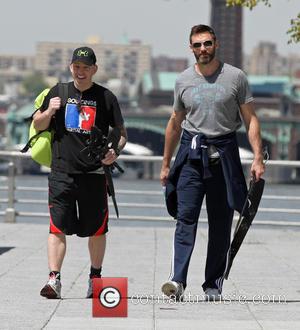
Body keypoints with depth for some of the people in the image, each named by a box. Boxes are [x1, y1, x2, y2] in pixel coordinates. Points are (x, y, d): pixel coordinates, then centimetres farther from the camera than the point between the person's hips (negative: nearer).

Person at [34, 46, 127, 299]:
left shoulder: (105, 97, 4)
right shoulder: (58, 92, 9)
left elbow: (122, 133, 8)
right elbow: (38, 125, 14)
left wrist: (115, 152, -12)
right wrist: (49, 111, -7)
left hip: (94, 173, 0)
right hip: (62, 171, 1)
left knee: (97, 229, 7)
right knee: (58, 227, -8)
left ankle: (95, 277, 22)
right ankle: (54, 278, -10)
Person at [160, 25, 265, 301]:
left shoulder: (235, 77, 2)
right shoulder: (183, 81, 9)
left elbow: (250, 119, 2)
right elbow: (175, 124, 18)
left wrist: (258, 158, -8)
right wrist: (166, 164, 18)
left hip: (224, 153, -1)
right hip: (191, 153, 1)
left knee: (221, 224, 3)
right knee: (186, 218, -11)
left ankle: (213, 286, 9)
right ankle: (177, 281, -20)